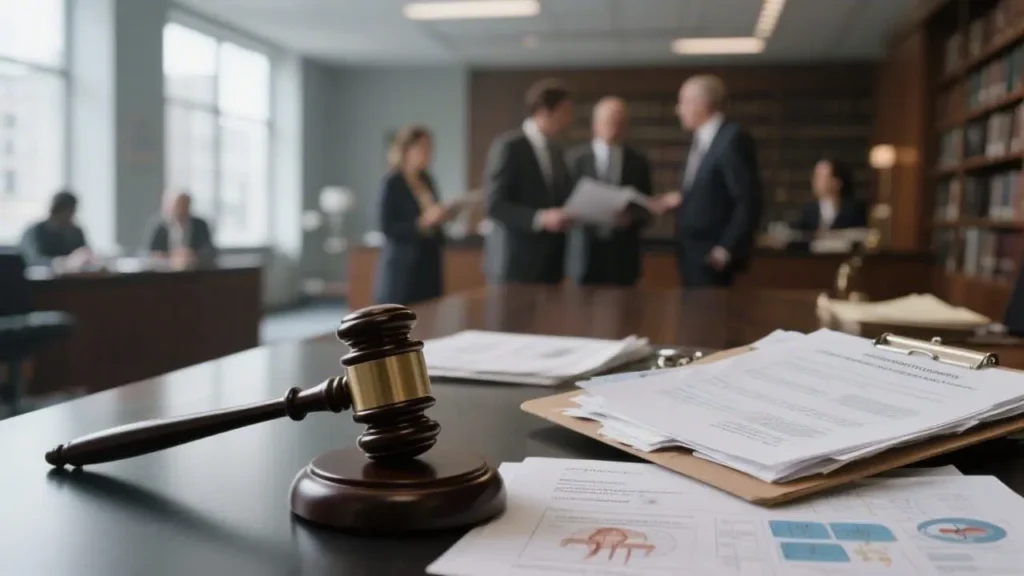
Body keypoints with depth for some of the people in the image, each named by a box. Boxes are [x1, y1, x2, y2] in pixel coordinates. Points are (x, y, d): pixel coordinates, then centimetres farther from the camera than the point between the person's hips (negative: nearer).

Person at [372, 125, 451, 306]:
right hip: (402, 266, -7)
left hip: (428, 261, 7)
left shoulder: (426, 180, 11)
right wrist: (423, 222, -21)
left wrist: (440, 216, 0)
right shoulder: (392, 182, -10)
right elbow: (387, 228, -15)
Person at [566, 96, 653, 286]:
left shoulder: (638, 162, 8)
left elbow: (647, 212, 9)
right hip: (585, 256, -2)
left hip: (623, 258, 2)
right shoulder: (576, 158, 1)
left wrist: (632, 217, -11)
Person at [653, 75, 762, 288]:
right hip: (692, 250, 8)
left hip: (711, 254, -8)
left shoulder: (732, 139, -16)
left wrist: (727, 248, -17)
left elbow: (748, 200, -19)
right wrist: (681, 198, 3)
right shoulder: (700, 139, 12)